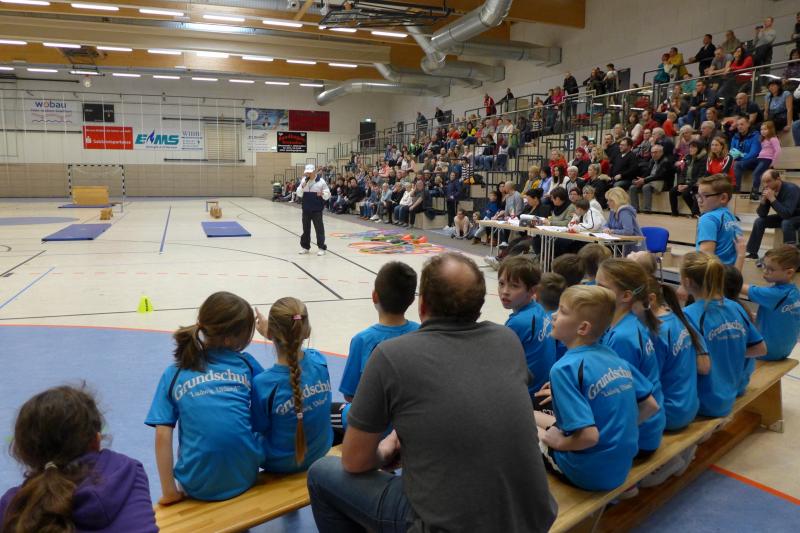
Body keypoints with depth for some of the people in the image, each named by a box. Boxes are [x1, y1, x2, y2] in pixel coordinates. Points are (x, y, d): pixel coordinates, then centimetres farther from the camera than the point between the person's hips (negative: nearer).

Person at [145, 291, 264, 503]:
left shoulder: (173, 374, 0)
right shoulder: (246, 362, 0)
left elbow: (162, 436, -6)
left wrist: (169, 492, -1)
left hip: (199, 485, 1)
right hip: (246, 476, 0)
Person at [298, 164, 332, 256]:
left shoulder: (321, 181, -7)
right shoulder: (304, 180, 6)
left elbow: (327, 195, -6)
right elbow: (299, 194, 6)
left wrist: (322, 194, -27)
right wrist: (302, 187, -12)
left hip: (317, 210, -5)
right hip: (306, 209, 5)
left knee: (319, 228, -2)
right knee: (306, 228, 13)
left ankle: (322, 247, 5)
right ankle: (305, 247, 25)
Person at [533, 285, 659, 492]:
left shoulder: (565, 368, -24)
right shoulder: (613, 357, -2)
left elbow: (589, 436, -30)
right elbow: (651, 406, 5)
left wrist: (559, 442, -12)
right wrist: (618, 429, 11)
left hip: (590, 473, -7)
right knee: (531, 415, 21)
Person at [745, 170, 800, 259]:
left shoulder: (790, 189, -29)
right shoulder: (768, 190, -10)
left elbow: (787, 213, -39)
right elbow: (762, 215, -9)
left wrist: (772, 198, -38)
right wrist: (763, 200, -25)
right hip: (785, 216, 7)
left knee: (786, 223, -35)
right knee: (759, 221, -4)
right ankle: (752, 253, 0)